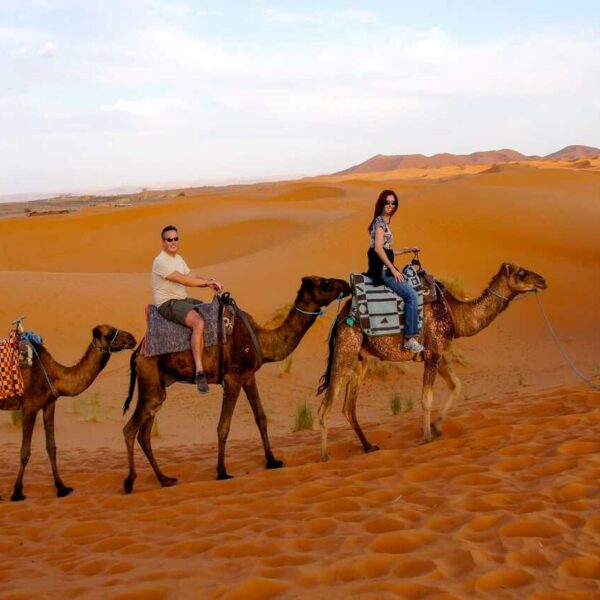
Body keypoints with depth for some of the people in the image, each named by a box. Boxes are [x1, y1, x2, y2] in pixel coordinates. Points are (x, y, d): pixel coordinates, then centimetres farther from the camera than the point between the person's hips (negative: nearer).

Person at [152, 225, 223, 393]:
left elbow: (192, 278, 10)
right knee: (199, 323, -31)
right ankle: (199, 372, -32)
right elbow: (184, 280, -23)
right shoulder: (161, 261, -16)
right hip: (168, 304, -10)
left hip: (183, 300, 10)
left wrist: (209, 283, -10)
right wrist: (209, 281, -17)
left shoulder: (178, 259, 16)